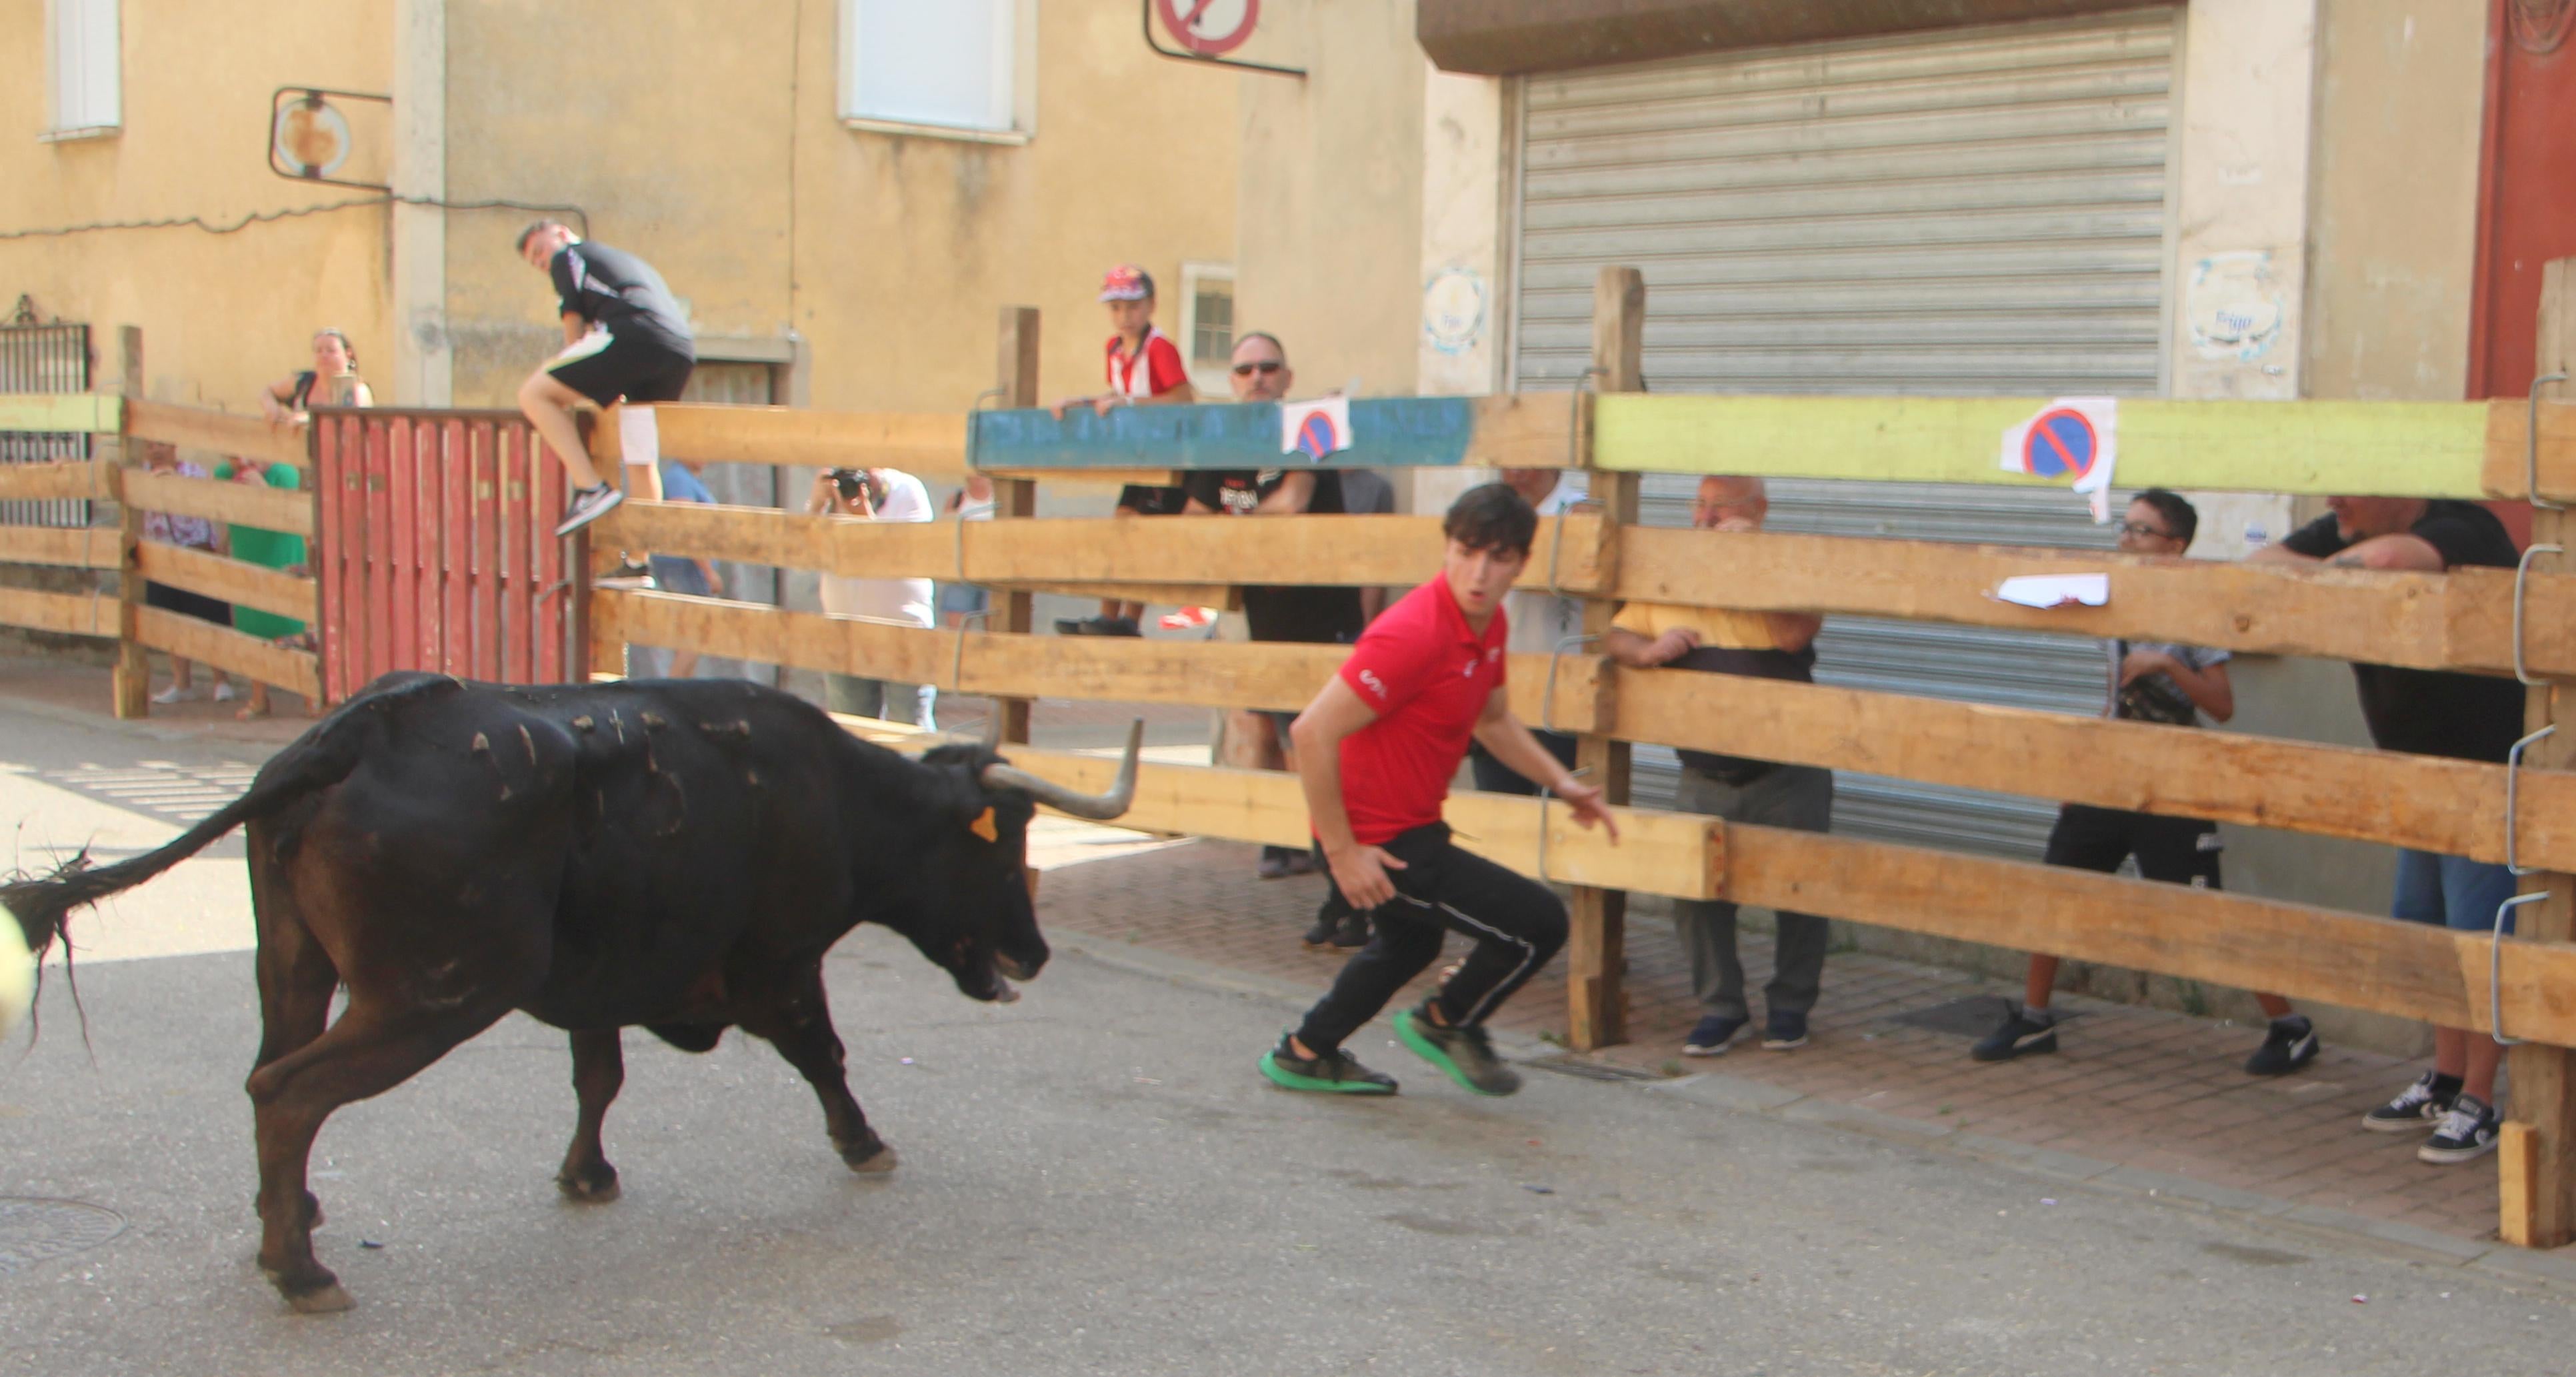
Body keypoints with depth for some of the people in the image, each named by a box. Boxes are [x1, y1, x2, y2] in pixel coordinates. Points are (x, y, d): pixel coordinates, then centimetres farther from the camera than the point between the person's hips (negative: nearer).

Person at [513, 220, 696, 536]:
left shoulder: (568, 256, 20)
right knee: (640, 452, 22)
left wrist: (575, 395, 17)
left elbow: (574, 322, 11)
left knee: (534, 394, -1)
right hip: (683, 349, 7)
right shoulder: (629, 260, 40)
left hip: (634, 337, -7)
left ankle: (591, 488, -14)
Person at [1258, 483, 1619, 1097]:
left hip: (1414, 827, 10)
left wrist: (1561, 782, 10)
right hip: (1378, 841, -10)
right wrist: (1342, 852, -25)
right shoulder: (1414, 633, -28)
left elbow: (1493, 719, 21)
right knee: (1539, 924, -8)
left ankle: (1305, 1053, 49)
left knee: (1412, 941, 34)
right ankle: (1446, 1024, 18)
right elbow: (1313, 733, -29)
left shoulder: (1490, 624, 2)